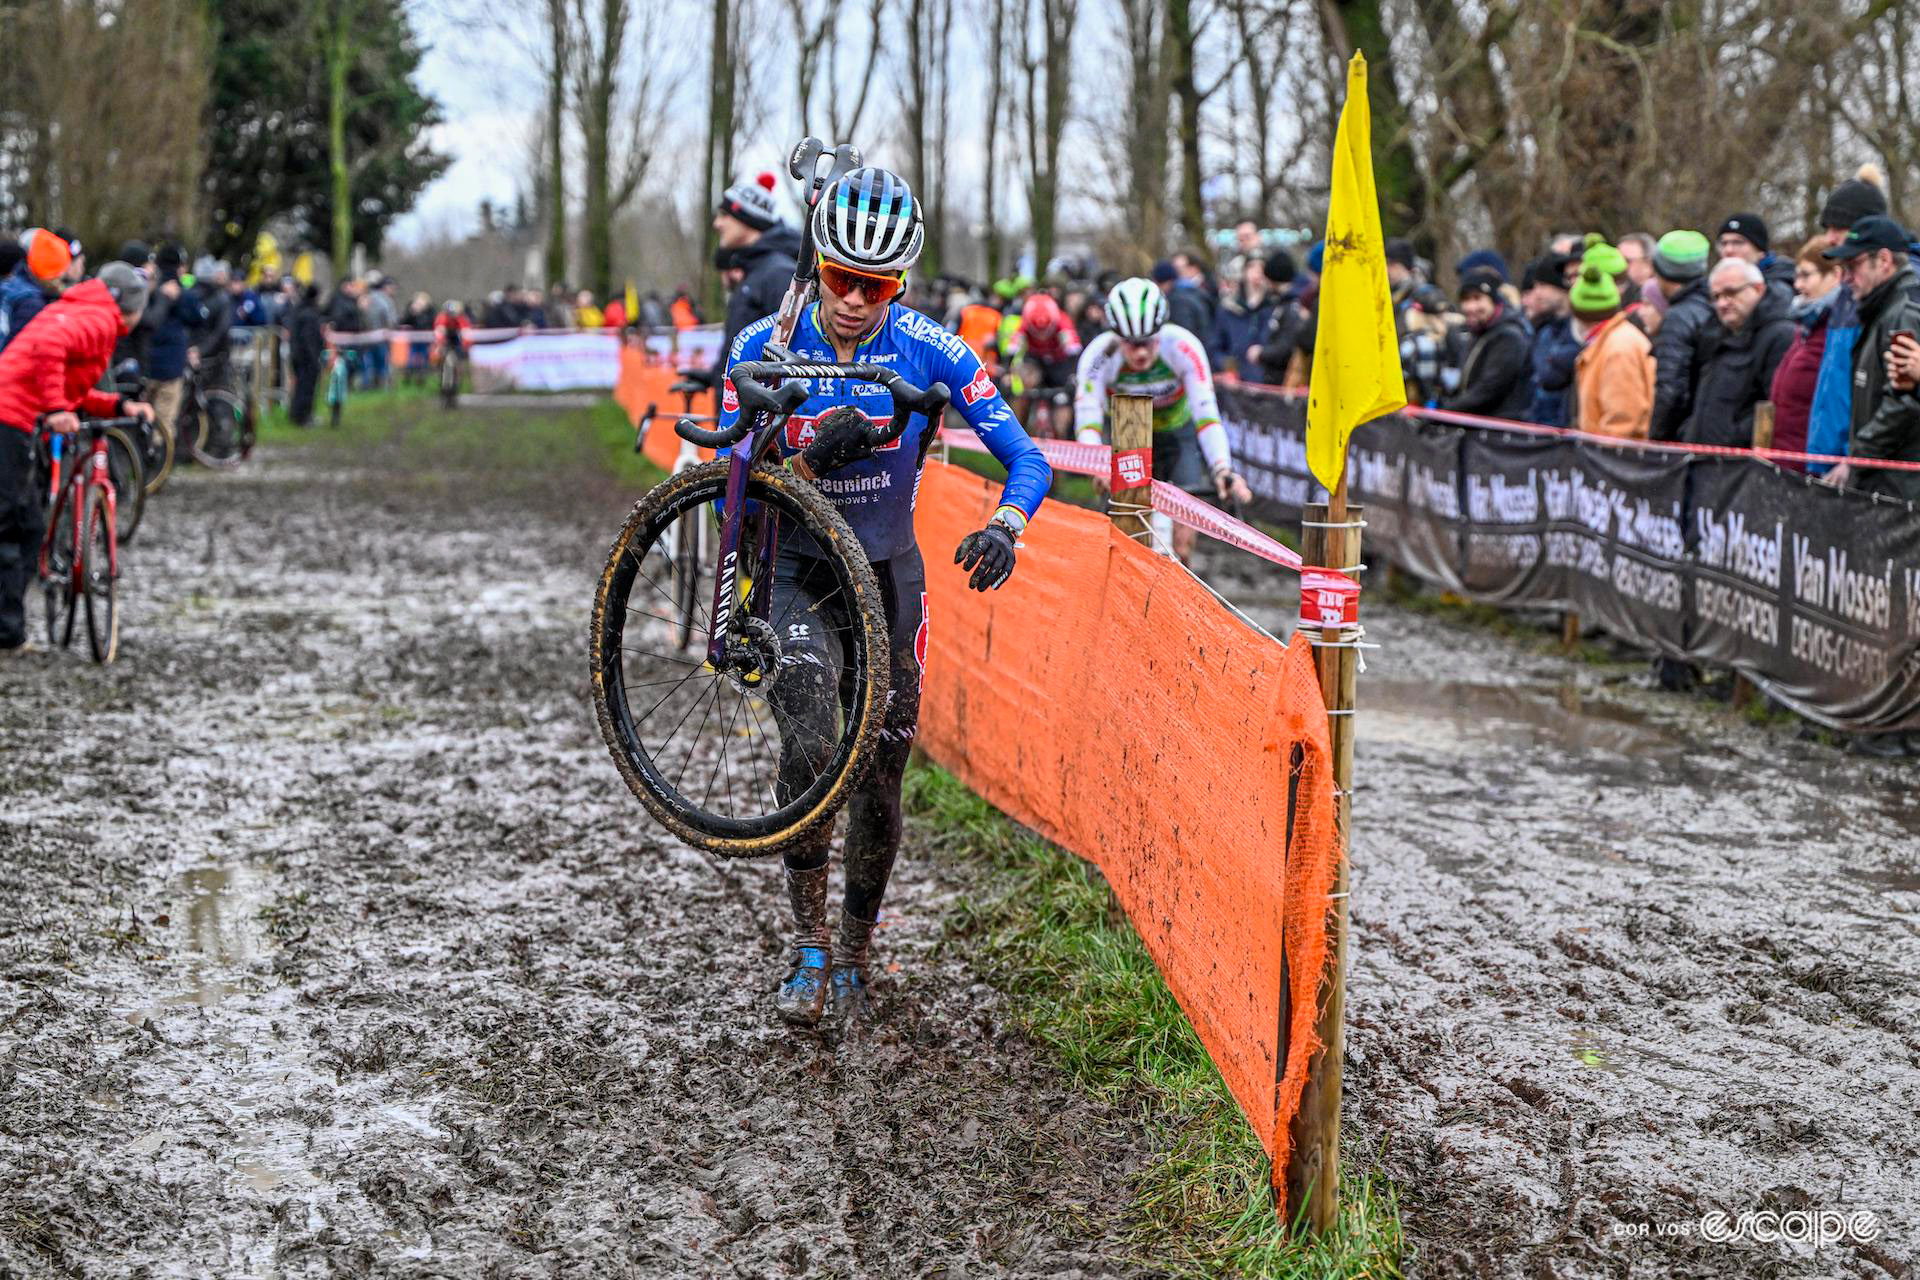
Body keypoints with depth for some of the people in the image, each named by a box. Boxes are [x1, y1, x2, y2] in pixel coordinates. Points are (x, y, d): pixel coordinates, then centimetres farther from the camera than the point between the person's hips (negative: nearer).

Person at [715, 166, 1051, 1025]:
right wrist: (810, 458, -31)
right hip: (797, 572, -1)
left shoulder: (931, 351, -14)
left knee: (880, 775, 5)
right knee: (813, 738, -26)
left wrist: (1004, 527, -36)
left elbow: (1025, 457, -16)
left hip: (888, 573, 1)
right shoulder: (763, 350, -13)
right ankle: (809, 941, -10)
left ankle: (854, 951, 28)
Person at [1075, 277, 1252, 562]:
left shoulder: (1183, 347, -33)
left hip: (1177, 431, 0)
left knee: (1183, 538, -12)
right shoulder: (1099, 354, -31)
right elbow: (1087, 419, -35)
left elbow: (1206, 413, -37)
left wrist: (1222, 470, -51)